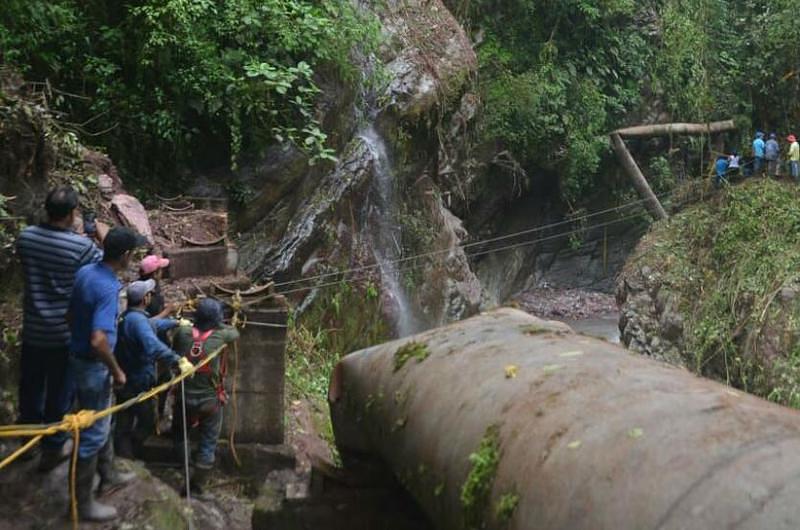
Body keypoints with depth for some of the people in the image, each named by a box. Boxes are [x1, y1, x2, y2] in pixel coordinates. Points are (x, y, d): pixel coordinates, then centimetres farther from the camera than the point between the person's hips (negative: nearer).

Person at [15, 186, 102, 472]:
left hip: (33, 329, 5)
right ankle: (52, 449, 24)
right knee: (60, 393, 12)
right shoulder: (81, 246, -22)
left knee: (30, 386, 23)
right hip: (65, 332, -4)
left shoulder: (26, 237, -8)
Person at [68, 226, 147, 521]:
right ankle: (83, 503, 15)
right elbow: (99, 340, -34)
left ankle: (108, 476, 43)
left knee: (102, 422, 25)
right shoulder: (108, 288, -28)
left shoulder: (84, 272, -2)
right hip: (93, 365, -9)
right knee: (92, 433, 3)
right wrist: (116, 371, -20)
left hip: (79, 355, 9)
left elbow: (71, 315, 10)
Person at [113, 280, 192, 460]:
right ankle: (127, 455, 12)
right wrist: (179, 361, -44)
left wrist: (176, 322, 38)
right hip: (138, 384, -10)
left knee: (124, 424, 14)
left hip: (124, 380, 10)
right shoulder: (138, 320, -25)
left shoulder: (127, 317, 9)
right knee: (147, 423, 7)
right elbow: (154, 347, -42)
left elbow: (153, 324, 29)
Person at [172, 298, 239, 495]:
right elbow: (235, 332, 6)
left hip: (185, 398, 2)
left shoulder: (182, 333, -11)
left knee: (180, 434, 28)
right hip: (210, 401, -1)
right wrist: (218, 324, 18)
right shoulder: (218, 337, -15)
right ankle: (197, 484, 15)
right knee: (208, 444, 11)